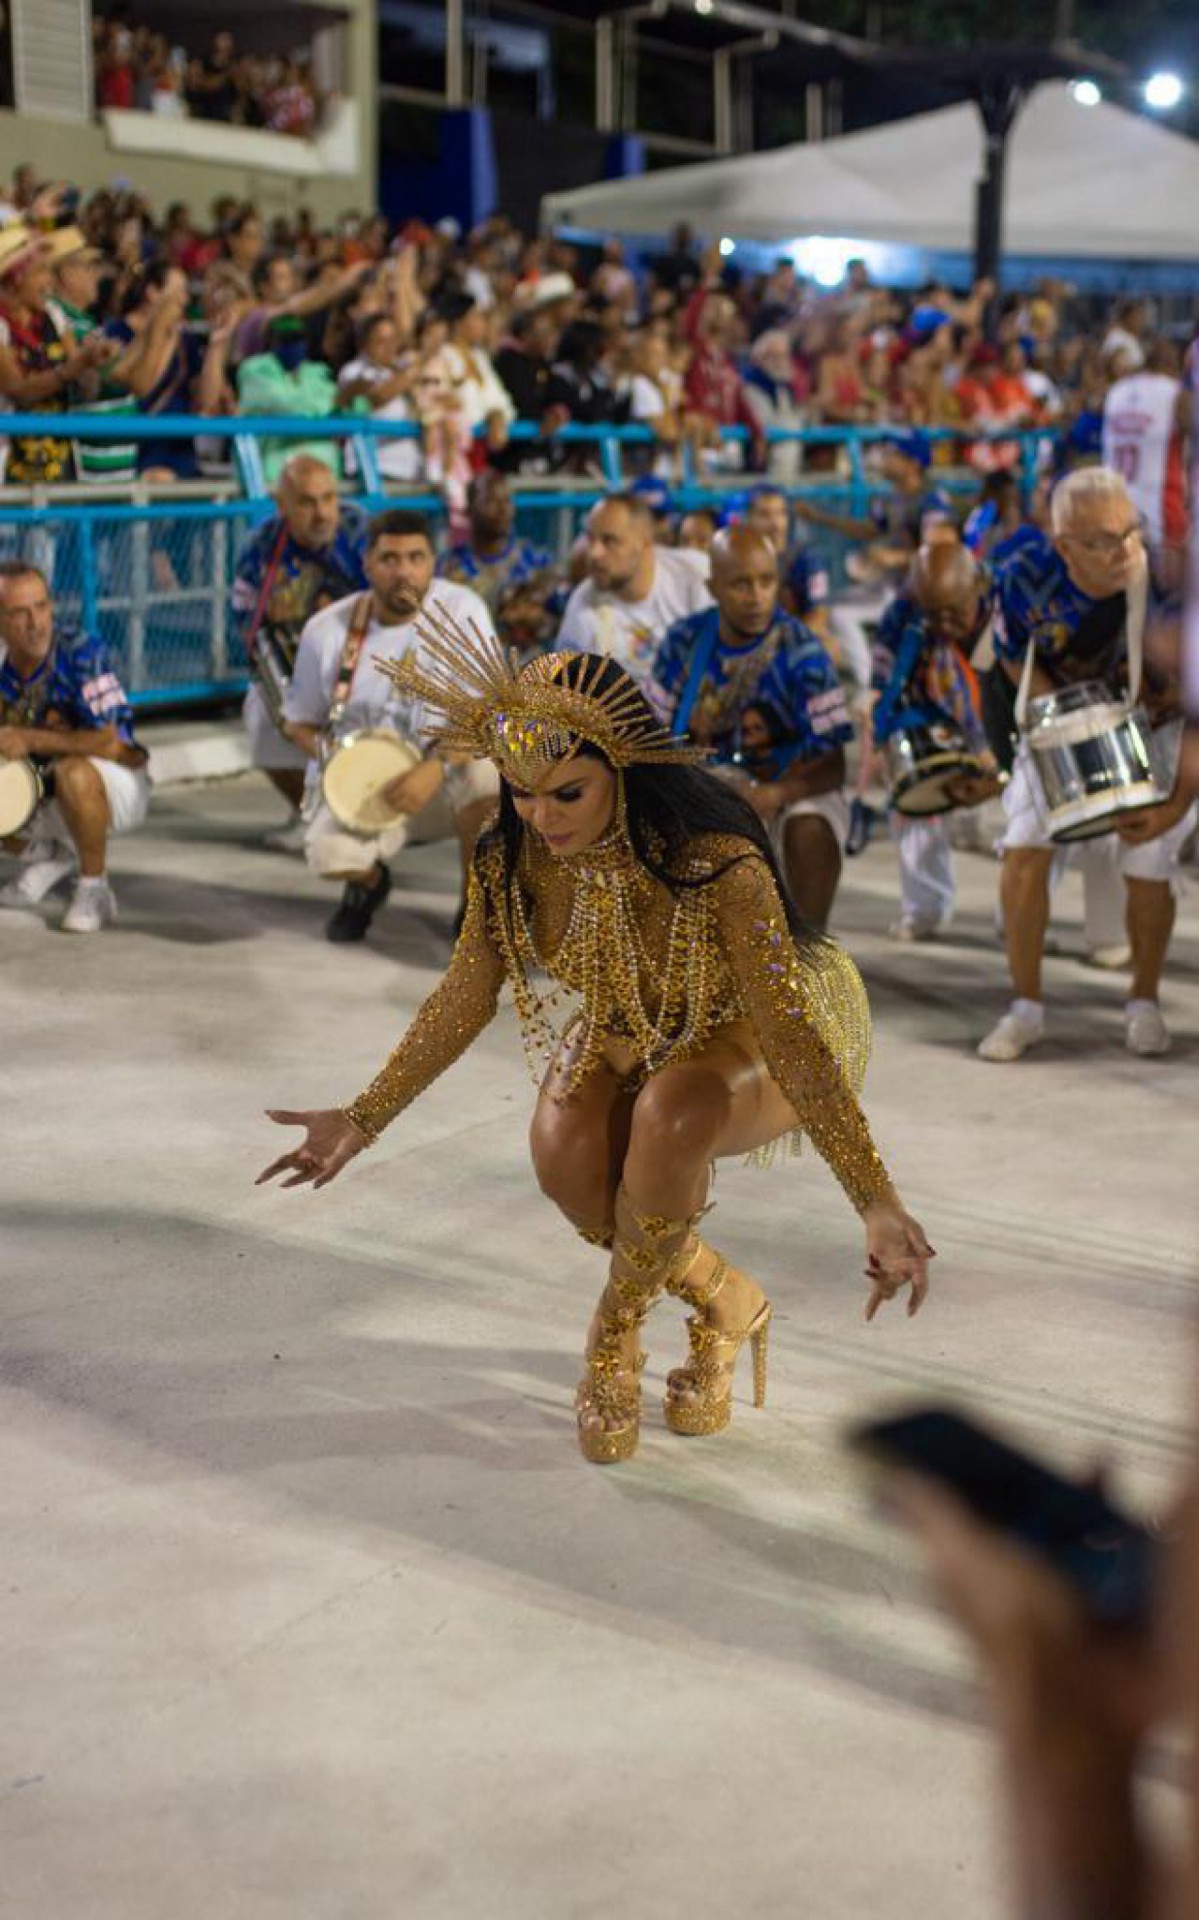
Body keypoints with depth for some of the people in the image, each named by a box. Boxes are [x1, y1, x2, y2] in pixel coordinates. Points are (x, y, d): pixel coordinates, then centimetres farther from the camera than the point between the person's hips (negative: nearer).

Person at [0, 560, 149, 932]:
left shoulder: (81, 654, -22)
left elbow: (110, 744, -28)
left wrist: (30, 739, -27)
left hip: (118, 785, -6)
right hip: (43, 796, 6)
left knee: (75, 771, -37)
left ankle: (94, 888, -17)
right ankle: (51, 851, 21)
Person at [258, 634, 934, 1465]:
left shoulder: (715, 859, -34)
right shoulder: (512, 858, -19)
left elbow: (791, 1034, -34)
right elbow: (465, 999, -3)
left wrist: (877, 1203, -38)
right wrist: (363, 1120, -1)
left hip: (748, 1036, -4)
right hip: (629, 1037, 5)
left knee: (667, 1117, -37)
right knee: (564, 1151, -27)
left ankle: (617, 1333, -7)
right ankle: (723, 1302, 1)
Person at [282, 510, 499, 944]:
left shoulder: (461, 609, -12)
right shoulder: (327, 629, -7)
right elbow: (299, 723, 5)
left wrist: (435, 768, -34)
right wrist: (331, 756, -18)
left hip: (442, 782, 0)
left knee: (483, 766, -35)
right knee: (330, 853, -31)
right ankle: (369, 882, 11)